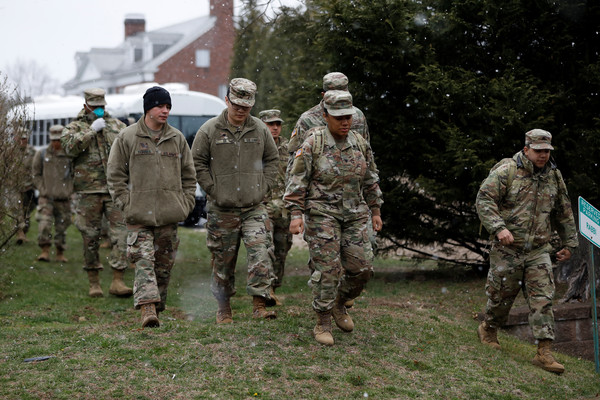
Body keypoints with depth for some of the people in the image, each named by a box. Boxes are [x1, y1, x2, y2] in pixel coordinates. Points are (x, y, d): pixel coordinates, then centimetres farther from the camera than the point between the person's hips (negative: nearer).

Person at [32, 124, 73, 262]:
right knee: (44, 225, -16)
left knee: (62, 227, 6)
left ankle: (60, 254, 17)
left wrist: (70, 190, -1)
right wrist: (43, 190, -2)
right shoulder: (42, 154, 3)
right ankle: (45, 251, -10)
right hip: (46, 197, -1)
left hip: (64, 199, 1)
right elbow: (36, 174, 8)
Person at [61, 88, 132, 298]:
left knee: (121, 233, -8)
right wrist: (91, 130, -15)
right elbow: (70, 147, -13)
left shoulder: (117, 125, 15)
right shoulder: (75, 127, 7)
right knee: (91, 237, 4)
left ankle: (117, 281, -7)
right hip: (89, 191, -2)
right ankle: (94, 282, 14)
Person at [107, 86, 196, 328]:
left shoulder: (177, 139, 11)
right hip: (139, 215, -3)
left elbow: (189, 175, 17)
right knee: (143, 261, -14)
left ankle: (157, 308, 18)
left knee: (164, 263, 7)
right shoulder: (127, 137, 2)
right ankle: (148, 309, -22)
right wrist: (125, 203, -5)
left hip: (169, 216, 3)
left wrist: (186, 202, 6)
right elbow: (115, 174, 3)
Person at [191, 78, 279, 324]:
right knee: (223, 260, 8)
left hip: (254, 207, 1)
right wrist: (212, 189, -6)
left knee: (260, 253, -14)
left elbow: (271, 159, 17)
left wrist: (264, 186, 5)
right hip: (222, 209, -1)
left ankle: (259, 305, -13)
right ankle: (223, 308, 23)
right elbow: (197, 162, 2)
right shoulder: (209, 130, -3)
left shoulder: (260, 129, 5)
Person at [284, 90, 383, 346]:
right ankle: (322, 324, 3)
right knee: (328, 269, -10)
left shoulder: (360, 144, 7)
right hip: (322, 213, -5)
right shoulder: (313, 144, -7)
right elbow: (297, 180, -6)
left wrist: (375, 211, 18)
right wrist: (296, 214, -13)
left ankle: (339, 305, 29)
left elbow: (370, 180, 18)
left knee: (361, 268, 1)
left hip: (354, 215, 5)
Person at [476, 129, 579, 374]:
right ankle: (488, 330, 36)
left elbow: (564, 213, 20)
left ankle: (544, 352, -7)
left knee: (542, 299, -6)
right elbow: (484, 199, -13)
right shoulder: (507, 171, -8)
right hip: (507, 249, -4)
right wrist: (499, 228, -25)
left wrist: (570, 243, 21)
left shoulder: (554, 176, 8)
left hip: (538, 250, 4)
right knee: (501, 295, 8)